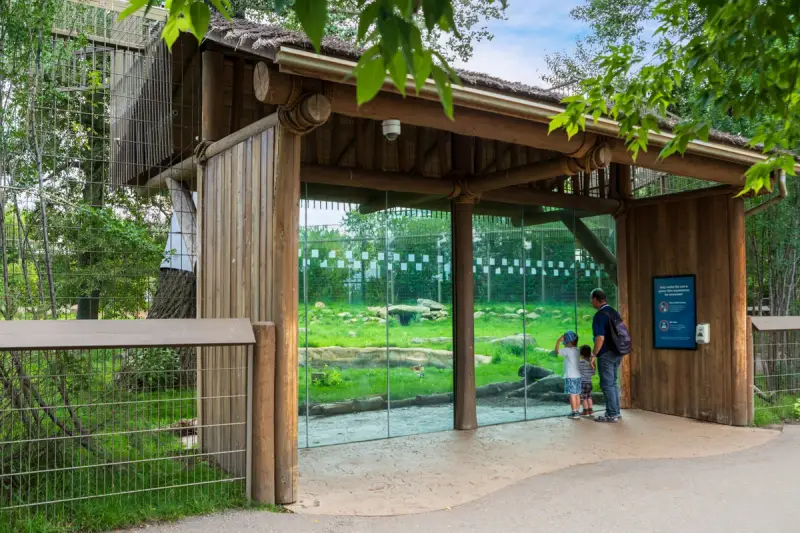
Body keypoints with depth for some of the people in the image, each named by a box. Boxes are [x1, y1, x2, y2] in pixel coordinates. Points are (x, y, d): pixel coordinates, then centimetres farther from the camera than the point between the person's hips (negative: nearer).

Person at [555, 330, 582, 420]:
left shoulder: (568, 350, -12)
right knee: (577, 394, 12)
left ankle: (575, 413, -7)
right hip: (578, 376, 8)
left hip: (570, 377, -8)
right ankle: (576, 411, 18)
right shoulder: (577, 350, 9)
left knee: (572, 394, -6)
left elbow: (557, 351, -8)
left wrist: (558, 341, -3)